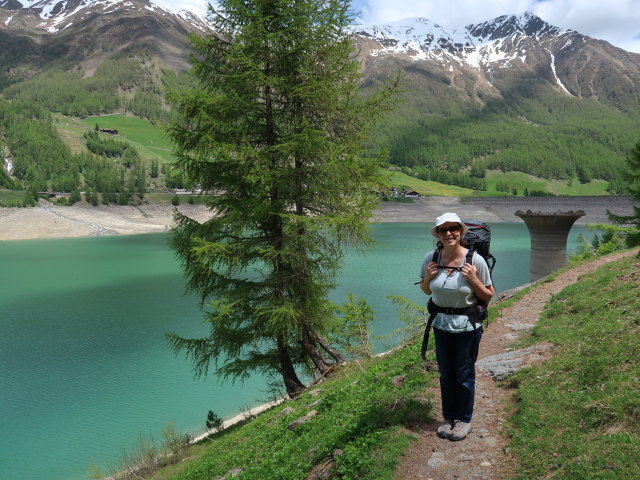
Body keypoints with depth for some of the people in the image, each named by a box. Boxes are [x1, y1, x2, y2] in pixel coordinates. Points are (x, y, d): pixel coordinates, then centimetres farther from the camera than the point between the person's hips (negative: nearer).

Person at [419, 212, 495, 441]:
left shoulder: (475, 260, -17)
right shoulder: (431, 258, -7)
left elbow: (489, 296, -7)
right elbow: (426, 291, 8)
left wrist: (473, 279, -24)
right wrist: (427, 277, -13)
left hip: (467, 325, -3)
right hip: (441, 323, 3)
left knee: (464, 375, 10)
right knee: (445, 374, 16)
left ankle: (464, 420, 30)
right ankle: (449, 418, 35)